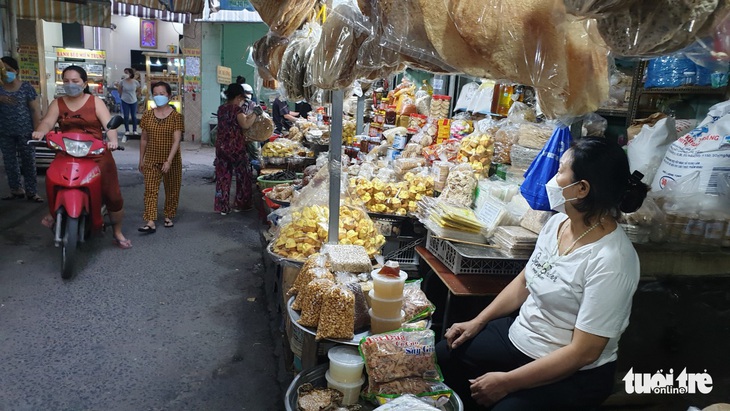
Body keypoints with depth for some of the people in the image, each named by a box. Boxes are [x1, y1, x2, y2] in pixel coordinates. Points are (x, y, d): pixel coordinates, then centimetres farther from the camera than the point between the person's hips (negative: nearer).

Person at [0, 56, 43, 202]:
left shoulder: (26, 87, -1)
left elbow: (35, 110, -2)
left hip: (25, 131, -3)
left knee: (29, 161, 1)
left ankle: (31, 191, 7)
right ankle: (16, 190, 17)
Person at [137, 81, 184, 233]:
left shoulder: (176, 116, -7)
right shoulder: (147, 115, 4)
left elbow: (177, 140, -15)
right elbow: (144, 139, 9)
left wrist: (169, 160, -24)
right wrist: (141, 159, 9)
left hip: (171, 161, -2)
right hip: (151, 160, 2)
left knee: (172, 190, 10)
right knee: (150, 190, -6)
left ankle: (169, 216, 28)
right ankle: (150, 222, -9)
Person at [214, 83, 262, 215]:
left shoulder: (221, 108, 11)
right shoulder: (236, 109, -13)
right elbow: (245, 125, -24)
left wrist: (249, 114, 18)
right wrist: (255, 113, -12)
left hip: (221, 147, 7)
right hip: (235, 147, -7)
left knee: (223, 177, 9)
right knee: (243, 175, 10)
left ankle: (222, 207, 12)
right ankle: (240, 204, 17)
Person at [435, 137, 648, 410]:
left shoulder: (611, 262, -27)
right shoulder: (558, 222, -3)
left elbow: (584, 353, -24)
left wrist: (507, 382, -21)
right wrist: (478, 322, 4)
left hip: (572, 373, -7)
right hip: (519, 335, 7)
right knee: (443, 356, 5)